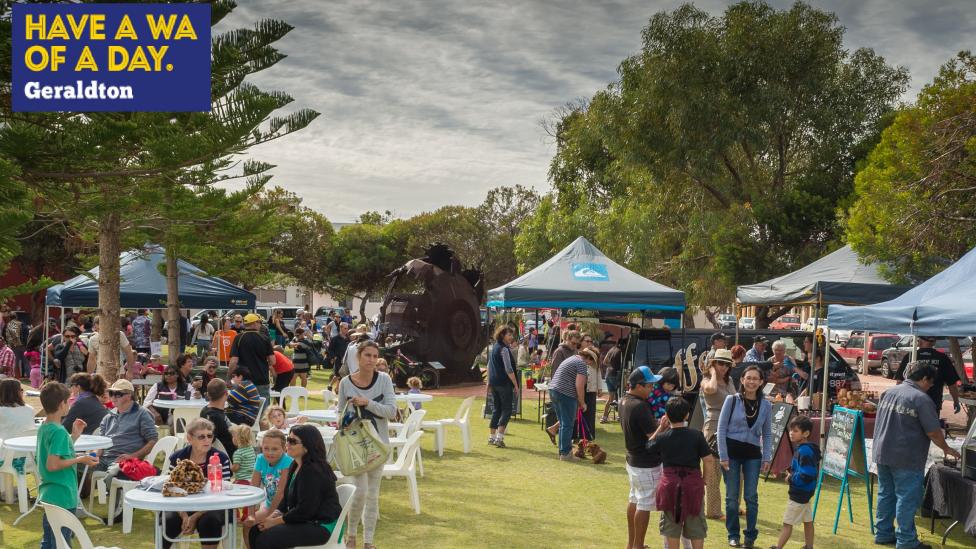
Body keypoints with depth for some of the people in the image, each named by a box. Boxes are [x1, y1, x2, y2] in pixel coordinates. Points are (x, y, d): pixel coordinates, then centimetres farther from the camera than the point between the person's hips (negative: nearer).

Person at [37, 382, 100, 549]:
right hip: (62, 498, -9)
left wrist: (74, 436, 13)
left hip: (48, 496, 9)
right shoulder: (59, 431, -21)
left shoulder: (44, 428, 8)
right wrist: (80, 459, -16)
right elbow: (53, 465, -26)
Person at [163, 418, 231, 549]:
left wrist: (195, 517, -22)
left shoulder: (221, 458, -9)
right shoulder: (177, 458, -2)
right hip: (183, 508, 2)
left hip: (211, 508, -1)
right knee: (166, 522, -27)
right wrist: (184, 516, -21)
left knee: (209, 521, -33)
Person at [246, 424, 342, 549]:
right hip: (303, 519, 10)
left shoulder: (313, 471, -21)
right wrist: (274, 515, -2)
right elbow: (287, 497, 16)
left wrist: (275, 521, -14)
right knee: (255, 531, 3)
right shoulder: (295, 465, 11)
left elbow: (304, 510, -23)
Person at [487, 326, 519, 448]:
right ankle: (499, 438, -11)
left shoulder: (493, 347, 14)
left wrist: (489, 382, 27)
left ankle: (491, 437, 13)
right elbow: (508, 369, -17)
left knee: (496, 409, 14)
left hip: (494, 382, 9)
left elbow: (489, 366, 21)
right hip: (504, 383, -9)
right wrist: (516, 385, -14)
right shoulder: (504, 349, -13)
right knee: (507, 410, -3)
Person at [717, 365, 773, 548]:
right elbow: (722, 429, -3)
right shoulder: (732, 400, -4)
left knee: (751, 497, 2)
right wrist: (723, 456, -8)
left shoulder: (766, 405, 2)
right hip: (732, 452, -1)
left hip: (753, 455, 1)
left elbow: (767, 434, 9)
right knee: (732, 497, 4)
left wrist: (767, 457, 0)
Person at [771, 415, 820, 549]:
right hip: (805, 493, 10)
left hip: (799, 494, -10)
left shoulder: (804, 451, -24)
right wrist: (792, 473, 4)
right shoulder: (802, 448, 7)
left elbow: (807, 475, -29)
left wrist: (792, 477, -16)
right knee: (808, 521, 17)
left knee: (787, 523, -3)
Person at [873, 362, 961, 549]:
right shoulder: (921, 399, -15)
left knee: (886, 494, 16)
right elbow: (933, 431, -12)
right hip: (906, 458, -7)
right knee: (907, 499, 1)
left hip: (882, 454, 7)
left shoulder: (888, 392, 8)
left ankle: (883, 533, 24)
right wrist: (946, 449, 4)